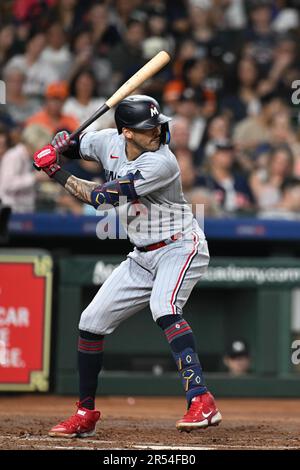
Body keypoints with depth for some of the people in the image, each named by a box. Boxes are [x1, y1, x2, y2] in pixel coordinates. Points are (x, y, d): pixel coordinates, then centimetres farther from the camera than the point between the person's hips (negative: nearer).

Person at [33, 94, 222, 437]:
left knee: (163, 307, -35)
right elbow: (77, 147, 19)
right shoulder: (109, 142, -3)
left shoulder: (162, 162, -25)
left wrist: (57, 174, -15)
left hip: (180, 247, -8)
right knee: (91, 322, 6)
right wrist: (62, 143, -6)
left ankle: (201, 402, -42)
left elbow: (102, 198, -25)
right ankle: (85, 414, 21)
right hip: (143, 256, 8)